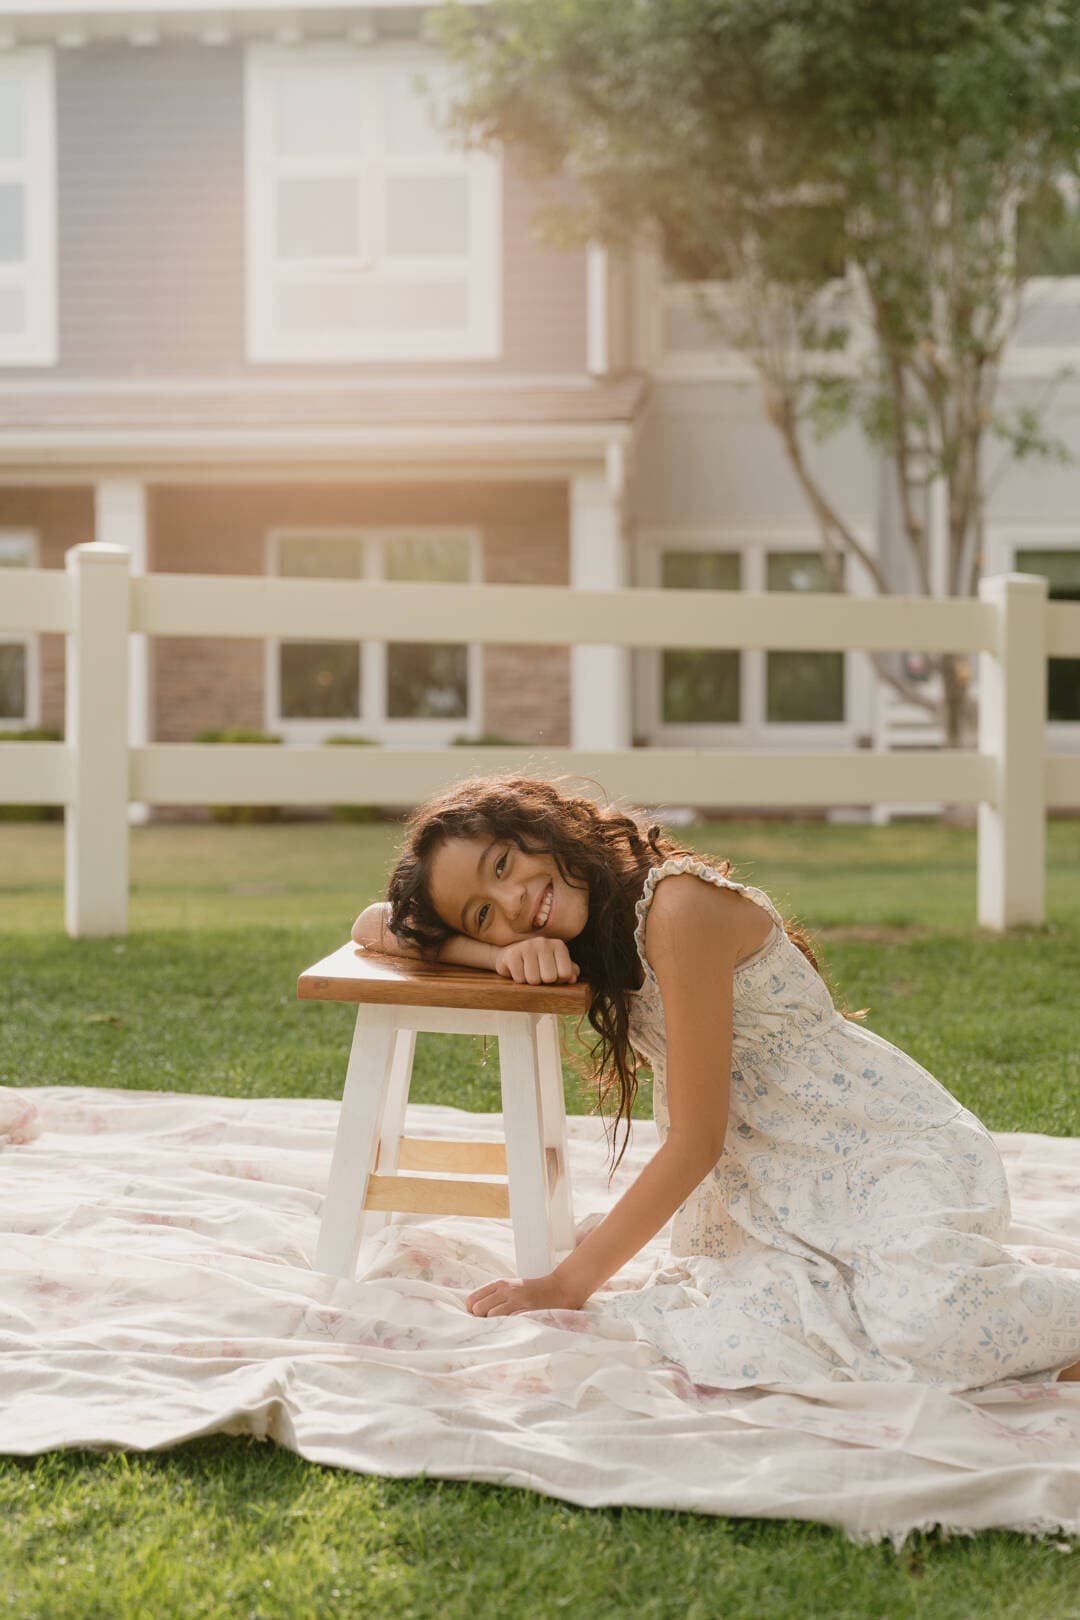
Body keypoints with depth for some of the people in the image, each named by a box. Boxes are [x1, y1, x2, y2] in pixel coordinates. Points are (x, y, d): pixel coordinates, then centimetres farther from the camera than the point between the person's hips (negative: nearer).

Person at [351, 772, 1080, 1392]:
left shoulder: (678, 904, -19)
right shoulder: (595, 926, 4)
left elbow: (696, 1140, -17)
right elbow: (378, 925, 6)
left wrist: (567, 1284, -14)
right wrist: (502, 950, -13)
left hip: (900, 1151, -6)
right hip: (779, 1193, 7)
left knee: (926, 1326, -36)